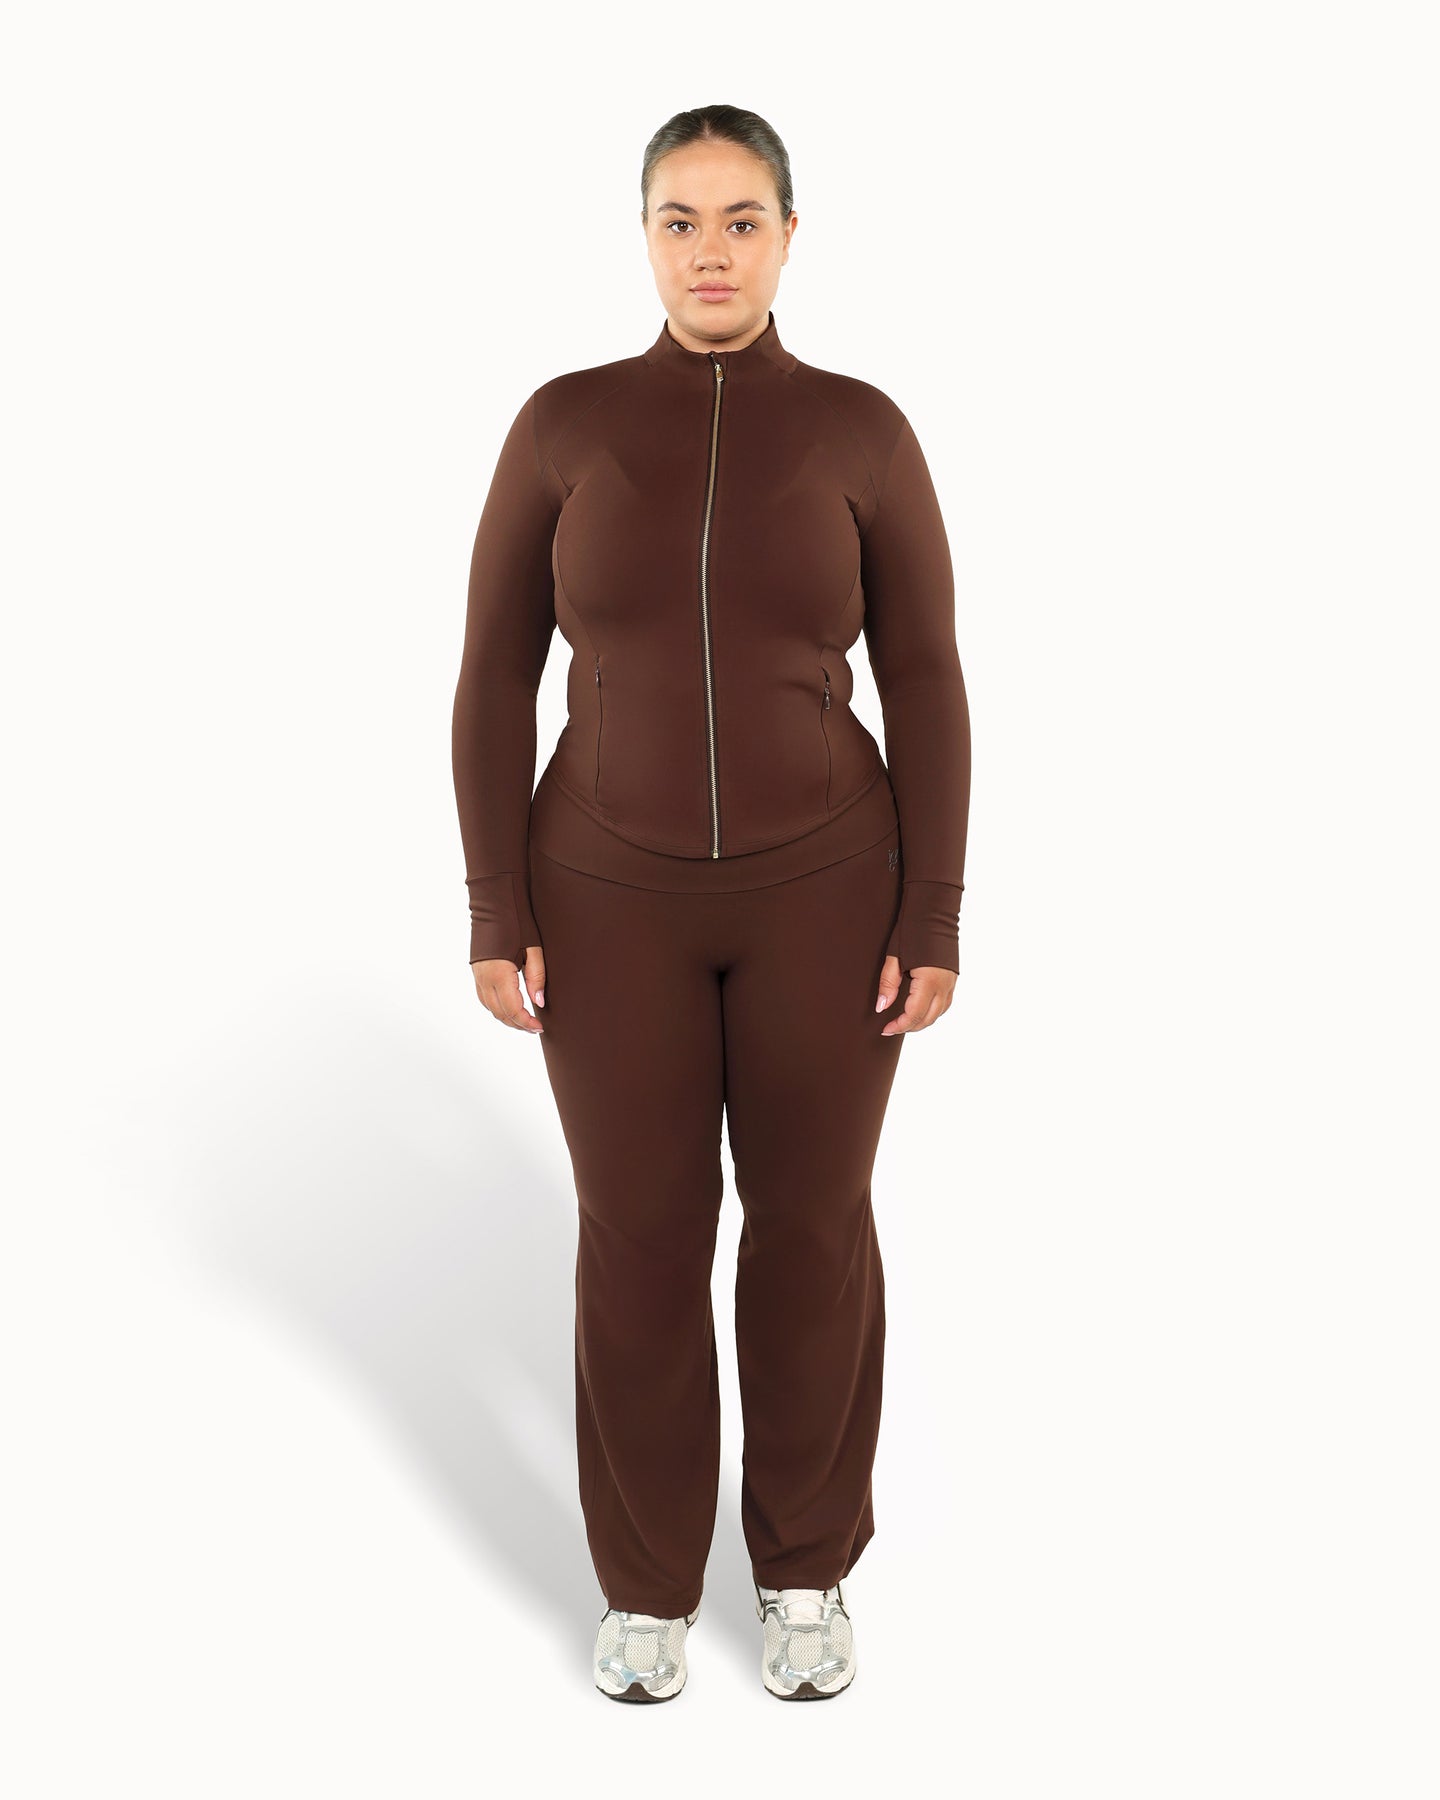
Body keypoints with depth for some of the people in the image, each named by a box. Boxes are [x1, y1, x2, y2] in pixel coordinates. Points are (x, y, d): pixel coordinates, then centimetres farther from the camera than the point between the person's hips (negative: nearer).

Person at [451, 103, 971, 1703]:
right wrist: (496, 914, -6)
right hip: (617, 896, 0)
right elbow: (495, 679, -1)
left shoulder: (863, 433, -3)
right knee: (640, 1238, 8)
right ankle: (649, 1572, 29)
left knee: (812, 1226, 9)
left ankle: (804, 1561, 31)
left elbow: (923, 685, -2)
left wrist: (934, 918, -6)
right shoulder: (563, 426, -3)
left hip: (821, 887, 0)